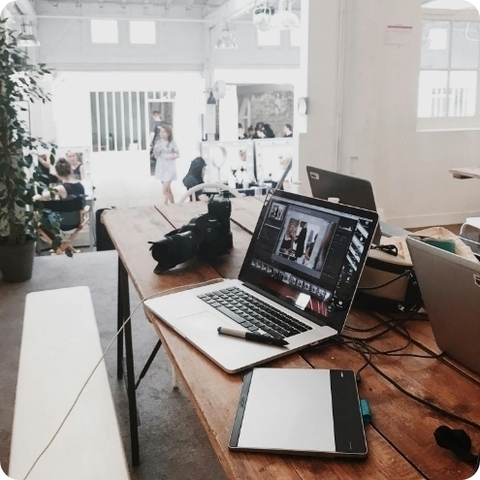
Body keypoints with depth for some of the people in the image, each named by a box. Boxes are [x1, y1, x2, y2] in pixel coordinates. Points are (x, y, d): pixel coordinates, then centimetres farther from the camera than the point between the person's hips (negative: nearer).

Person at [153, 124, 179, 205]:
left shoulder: (172, 143, -9)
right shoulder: (158, 142, 2)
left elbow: (178, 155, -1)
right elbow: (155, 155, 6)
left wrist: (171, 156, -20)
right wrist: (156, 151, -15)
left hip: (169, 168, -5)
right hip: (161, 167, 5)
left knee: (165, 190, -13)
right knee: (168, 189, 13)